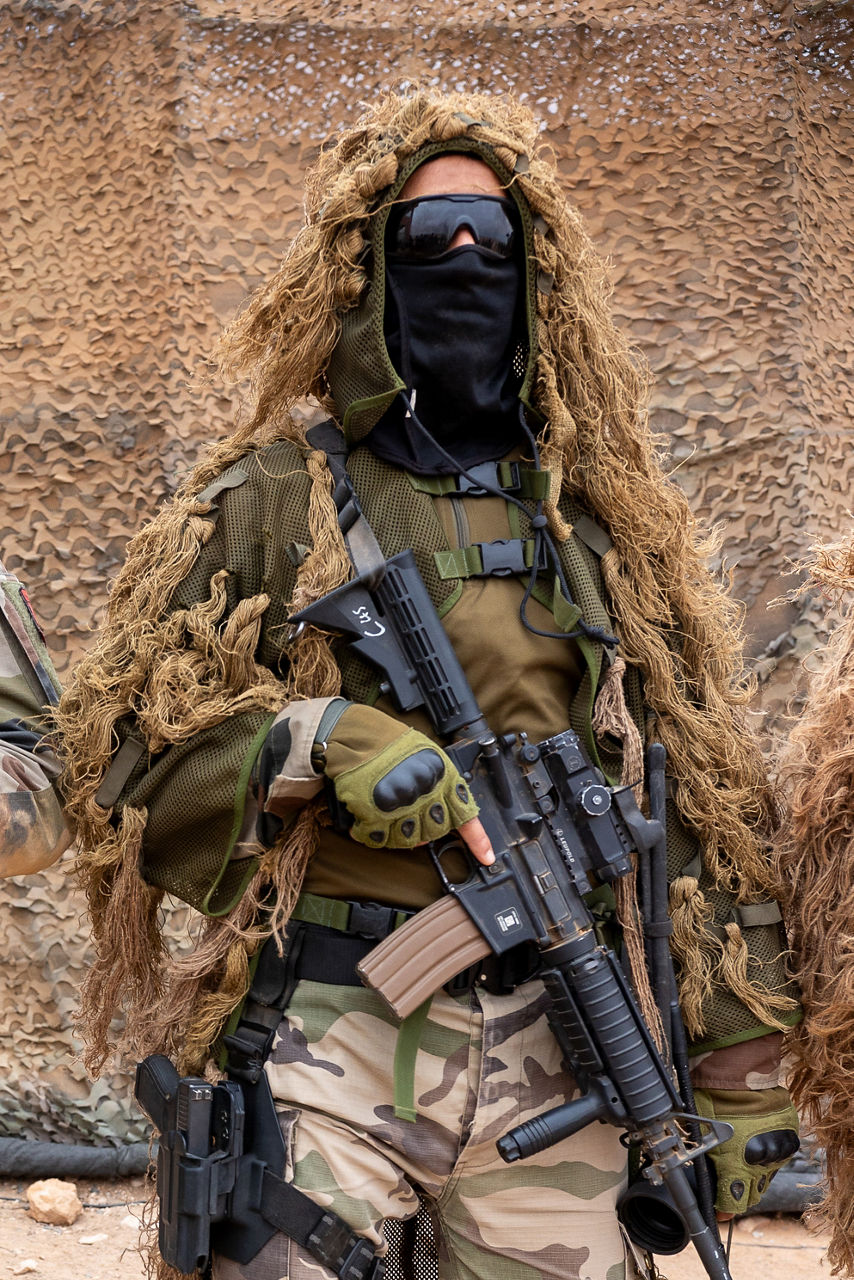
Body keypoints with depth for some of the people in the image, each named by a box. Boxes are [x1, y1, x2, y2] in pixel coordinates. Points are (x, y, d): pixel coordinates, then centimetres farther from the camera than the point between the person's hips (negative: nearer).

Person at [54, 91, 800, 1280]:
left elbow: (704, 800, 12)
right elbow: (115, 755, -1)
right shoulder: (267, 505, 4)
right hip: (324, 1050, -2)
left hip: (559, 1063, 3)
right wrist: (317, 744, -17)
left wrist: (745, 1060, 9)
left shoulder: (608, 521, 13)